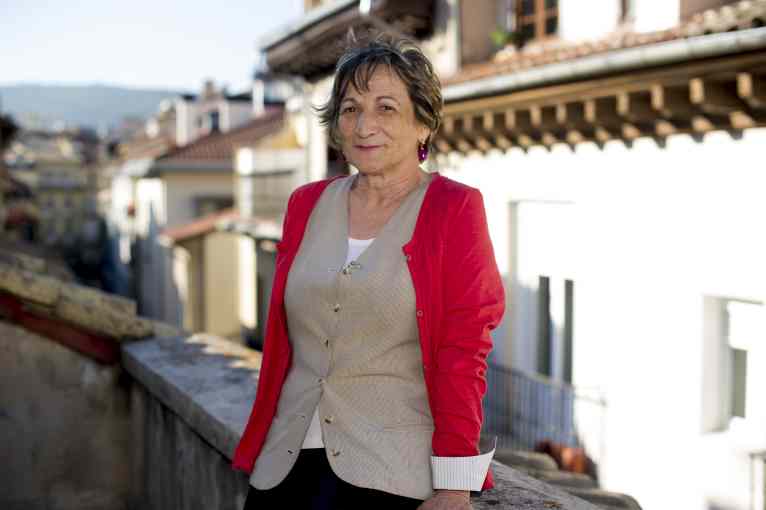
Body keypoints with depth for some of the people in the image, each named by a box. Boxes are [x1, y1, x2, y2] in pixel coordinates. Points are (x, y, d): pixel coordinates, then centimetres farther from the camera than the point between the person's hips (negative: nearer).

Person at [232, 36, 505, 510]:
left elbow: (463, 354, -10)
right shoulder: (307, 204, 9)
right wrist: (260, 446, 14)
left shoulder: (454, 208, -5)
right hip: (286, 459, 5)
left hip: (392, 471, -4)